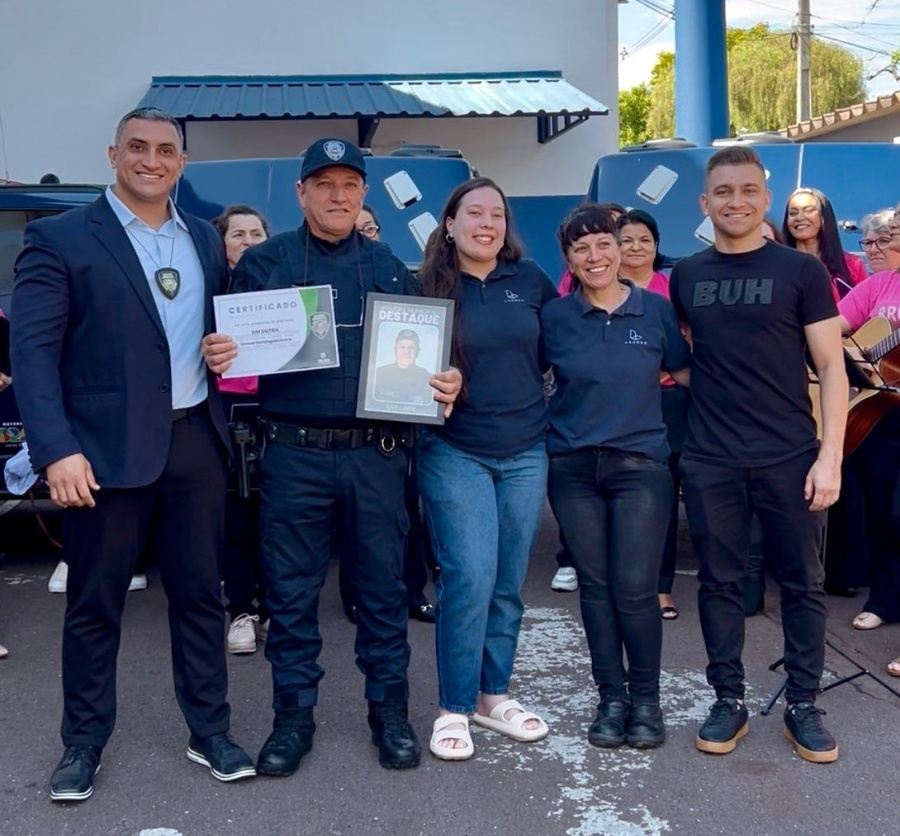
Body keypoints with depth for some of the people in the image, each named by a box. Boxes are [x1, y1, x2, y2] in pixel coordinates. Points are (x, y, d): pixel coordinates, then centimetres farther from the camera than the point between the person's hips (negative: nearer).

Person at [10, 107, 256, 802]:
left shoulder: (205, 239, 12)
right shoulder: (59, 238, -3)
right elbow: (34, 351, -10)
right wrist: (57, 451, -20)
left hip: (195, 439, 4)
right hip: (106, 447, -4)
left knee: (200, 593, 11)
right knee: (95, 603, 9)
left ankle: (210, 731, 27)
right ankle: (84, 743, 27)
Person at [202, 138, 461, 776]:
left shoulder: (391, 268, 11)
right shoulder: (265, 262, 7)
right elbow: (231, 343, 4)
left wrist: (448, 382, -9)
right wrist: (217, 355, -19)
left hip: (377, 453, 1)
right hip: (294, 453, -1)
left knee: (383, 585, 9)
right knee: (292, 590, 6)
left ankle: (390, 710, 24)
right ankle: (294, 716, 22)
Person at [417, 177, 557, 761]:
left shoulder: (529, 279, 5)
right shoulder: (429, 286, -2)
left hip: (526, 452, 3)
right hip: (456, 453, -3)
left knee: (509, 582, 10)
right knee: (471, 577, -9)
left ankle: (494, 695, 26)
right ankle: (454, 708, 7)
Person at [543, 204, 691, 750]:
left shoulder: (656, 309, 1)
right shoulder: (554, 317, 1)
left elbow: (685, 372, 8)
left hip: (641, 464, -1)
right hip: (574, 468, 1)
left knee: (635, 590, -5)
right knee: (595, 587, 7)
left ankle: (646, 697, 17)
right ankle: (612, 697, 22)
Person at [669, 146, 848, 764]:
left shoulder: (802, 271, -1)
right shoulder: (685, 277, 8)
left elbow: (832, 369, -3)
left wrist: (831, 456, -10)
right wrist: (678, 375, 3)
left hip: (791, 458, -2)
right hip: (710, 462, 2)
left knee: (802, 583, 7)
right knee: (720, 582, 9)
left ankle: (804, 705, 22)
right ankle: (729, 701, 22)